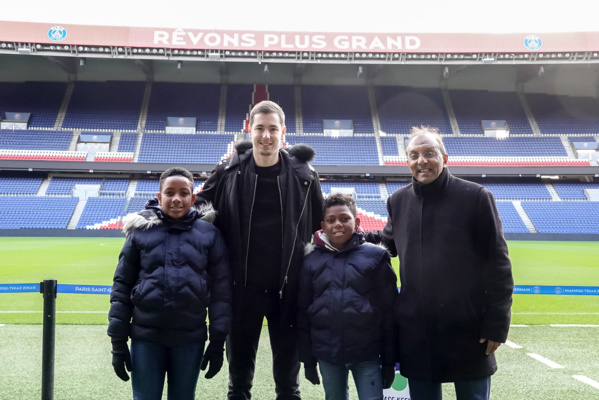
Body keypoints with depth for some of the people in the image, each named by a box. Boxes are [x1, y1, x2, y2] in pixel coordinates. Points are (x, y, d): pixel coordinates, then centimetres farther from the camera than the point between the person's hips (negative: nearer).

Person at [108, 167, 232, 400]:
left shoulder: (209, 234, 1)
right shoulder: (140, 231, 2)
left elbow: (221, 289, 1)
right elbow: (122, 285, 3)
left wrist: (218, 341, -1)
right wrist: (117, 341, 1)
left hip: (191, 338, 0)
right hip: (146, 336, 0)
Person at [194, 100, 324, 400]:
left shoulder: (303, 175, -3)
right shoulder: (228, 173, -4)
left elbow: (319, 228, 6)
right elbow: (199, 206, 9)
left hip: (288, 289, 0)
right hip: (242, 288, 0)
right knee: (239, 376, 17)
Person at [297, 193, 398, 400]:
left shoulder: (376, 256, -3)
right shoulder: (311, 260, 2)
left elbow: (389, 311, -1)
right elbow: (302, 311, 5)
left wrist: (389, 359, 0)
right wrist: (307, 358, 6)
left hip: (367, 352, -2)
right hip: (326, 353, 2)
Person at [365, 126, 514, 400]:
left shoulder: (476, 197, -7)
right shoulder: (398, 201, 5)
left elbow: (498, 263, -6)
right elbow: (388, 242, 22)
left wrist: (497, 324, -9)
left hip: (469, 331, -3)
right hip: (416, 332, 3)